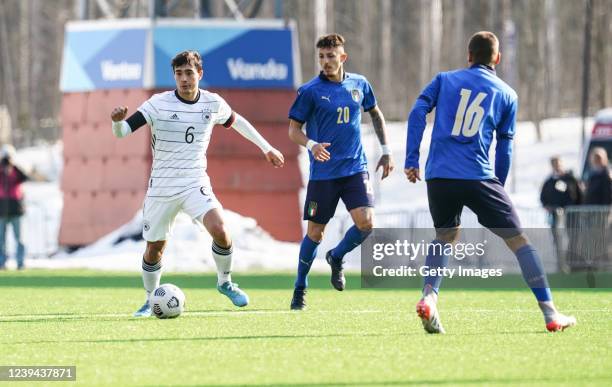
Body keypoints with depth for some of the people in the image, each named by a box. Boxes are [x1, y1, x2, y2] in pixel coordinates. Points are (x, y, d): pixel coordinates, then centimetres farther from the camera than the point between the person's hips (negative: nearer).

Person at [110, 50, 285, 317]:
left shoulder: (213, 103, -2)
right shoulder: (159, 103, -11)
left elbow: (236, 121, 20)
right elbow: (123, 131, -16)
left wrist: (266, 148, 24)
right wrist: (118, 121, -40)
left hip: (196, 184, 1)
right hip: (161, 186, -1)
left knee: (219, 231, -22)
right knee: (154, 248, 4)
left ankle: (225, 283, 4)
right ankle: (150, 302, 28)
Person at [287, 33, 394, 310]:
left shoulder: (359, 84, 5)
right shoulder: (310, 91, -6)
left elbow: (376, 114, 22)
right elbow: (293, 130, -4)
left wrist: (385, 150, 18)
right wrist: (311, 145, -25)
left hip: (355, 167, 3)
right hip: (323, 172, -3)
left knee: (365, 223, -14)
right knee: (315, 231, 0)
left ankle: (337, 257, 16)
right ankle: (300, 289, 19)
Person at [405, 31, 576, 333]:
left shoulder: (445, 80, 15)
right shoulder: (506, 95, 13)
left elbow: (418, 112, 2)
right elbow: (504, 147, 13)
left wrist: (411, 160, 0)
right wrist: (497, 188, 23)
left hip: (437, 175, 2)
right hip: (478, 177, -2)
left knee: (444, 236, 25)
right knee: (518, 240, 6)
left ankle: (429, 296, 0)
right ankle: (550, 314, 3)